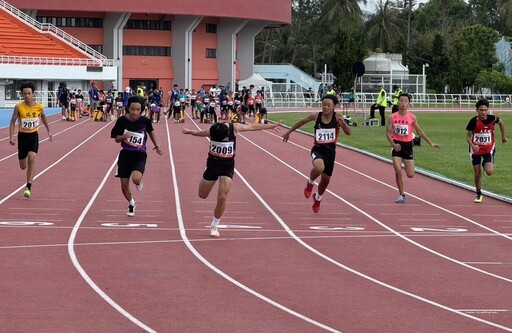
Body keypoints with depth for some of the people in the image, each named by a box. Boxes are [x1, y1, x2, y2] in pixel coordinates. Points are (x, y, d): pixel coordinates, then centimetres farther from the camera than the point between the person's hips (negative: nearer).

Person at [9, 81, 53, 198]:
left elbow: (43, 117, 14)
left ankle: (28, 187, -18)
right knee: (23, 166, 9)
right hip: (22, 136, 0)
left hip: (34, 136, 0)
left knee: (31, 158, -23)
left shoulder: (39, 107, -8)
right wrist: (11, 137, -19)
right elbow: (13, 122, -7)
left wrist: (48, 131, 22)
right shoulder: (18, 107, -13)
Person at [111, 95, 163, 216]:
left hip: (140, 155, -2)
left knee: (136, 179, -27)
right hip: (125, 154, 2)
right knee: (124, 184, 4)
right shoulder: (122, 120, -9)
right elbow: (116, 139, -1)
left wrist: (156, 146, 15)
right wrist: (124, 137, -21)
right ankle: (131, 204, 34)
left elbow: (151, 131, 14)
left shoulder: (144, 121, -8)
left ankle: (139, 182, 13)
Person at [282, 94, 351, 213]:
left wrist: (342, 122, -39)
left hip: (330, 151, 2)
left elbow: (348, 132, -20)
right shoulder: (316, 116, -9)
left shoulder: (337, 117, -11)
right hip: (318, 149, -1)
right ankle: (310, 183, -1)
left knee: (325, 180, 16)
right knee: (319, 168, -35)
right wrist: (288, 132, 20)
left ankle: (317, 198, 48)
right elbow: (302, 122, 10)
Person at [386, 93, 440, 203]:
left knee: (410, 175, 0)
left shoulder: (412, 117, -3)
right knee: (398, 172, -12)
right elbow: (388, 133, -2)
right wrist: (393, 144, -19)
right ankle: (401, 195, 4)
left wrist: (430, 143, 6)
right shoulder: (393, 117, -4)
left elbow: (419, 131, 6)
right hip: (397, 145, 0)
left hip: (407, 145, 0)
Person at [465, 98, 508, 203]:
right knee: (477, 174, 5)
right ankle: (478, 194, 27)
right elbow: (468, 136, -10)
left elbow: (501, 123, 9)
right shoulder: (474, 121, -19)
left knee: (489, 172, -17)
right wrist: (472, 145, -29)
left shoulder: (492, 118, -15)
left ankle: (486, 164, 20)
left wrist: (503, 137, 16)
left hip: (489, 149, 0)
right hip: (476, 150, 0)